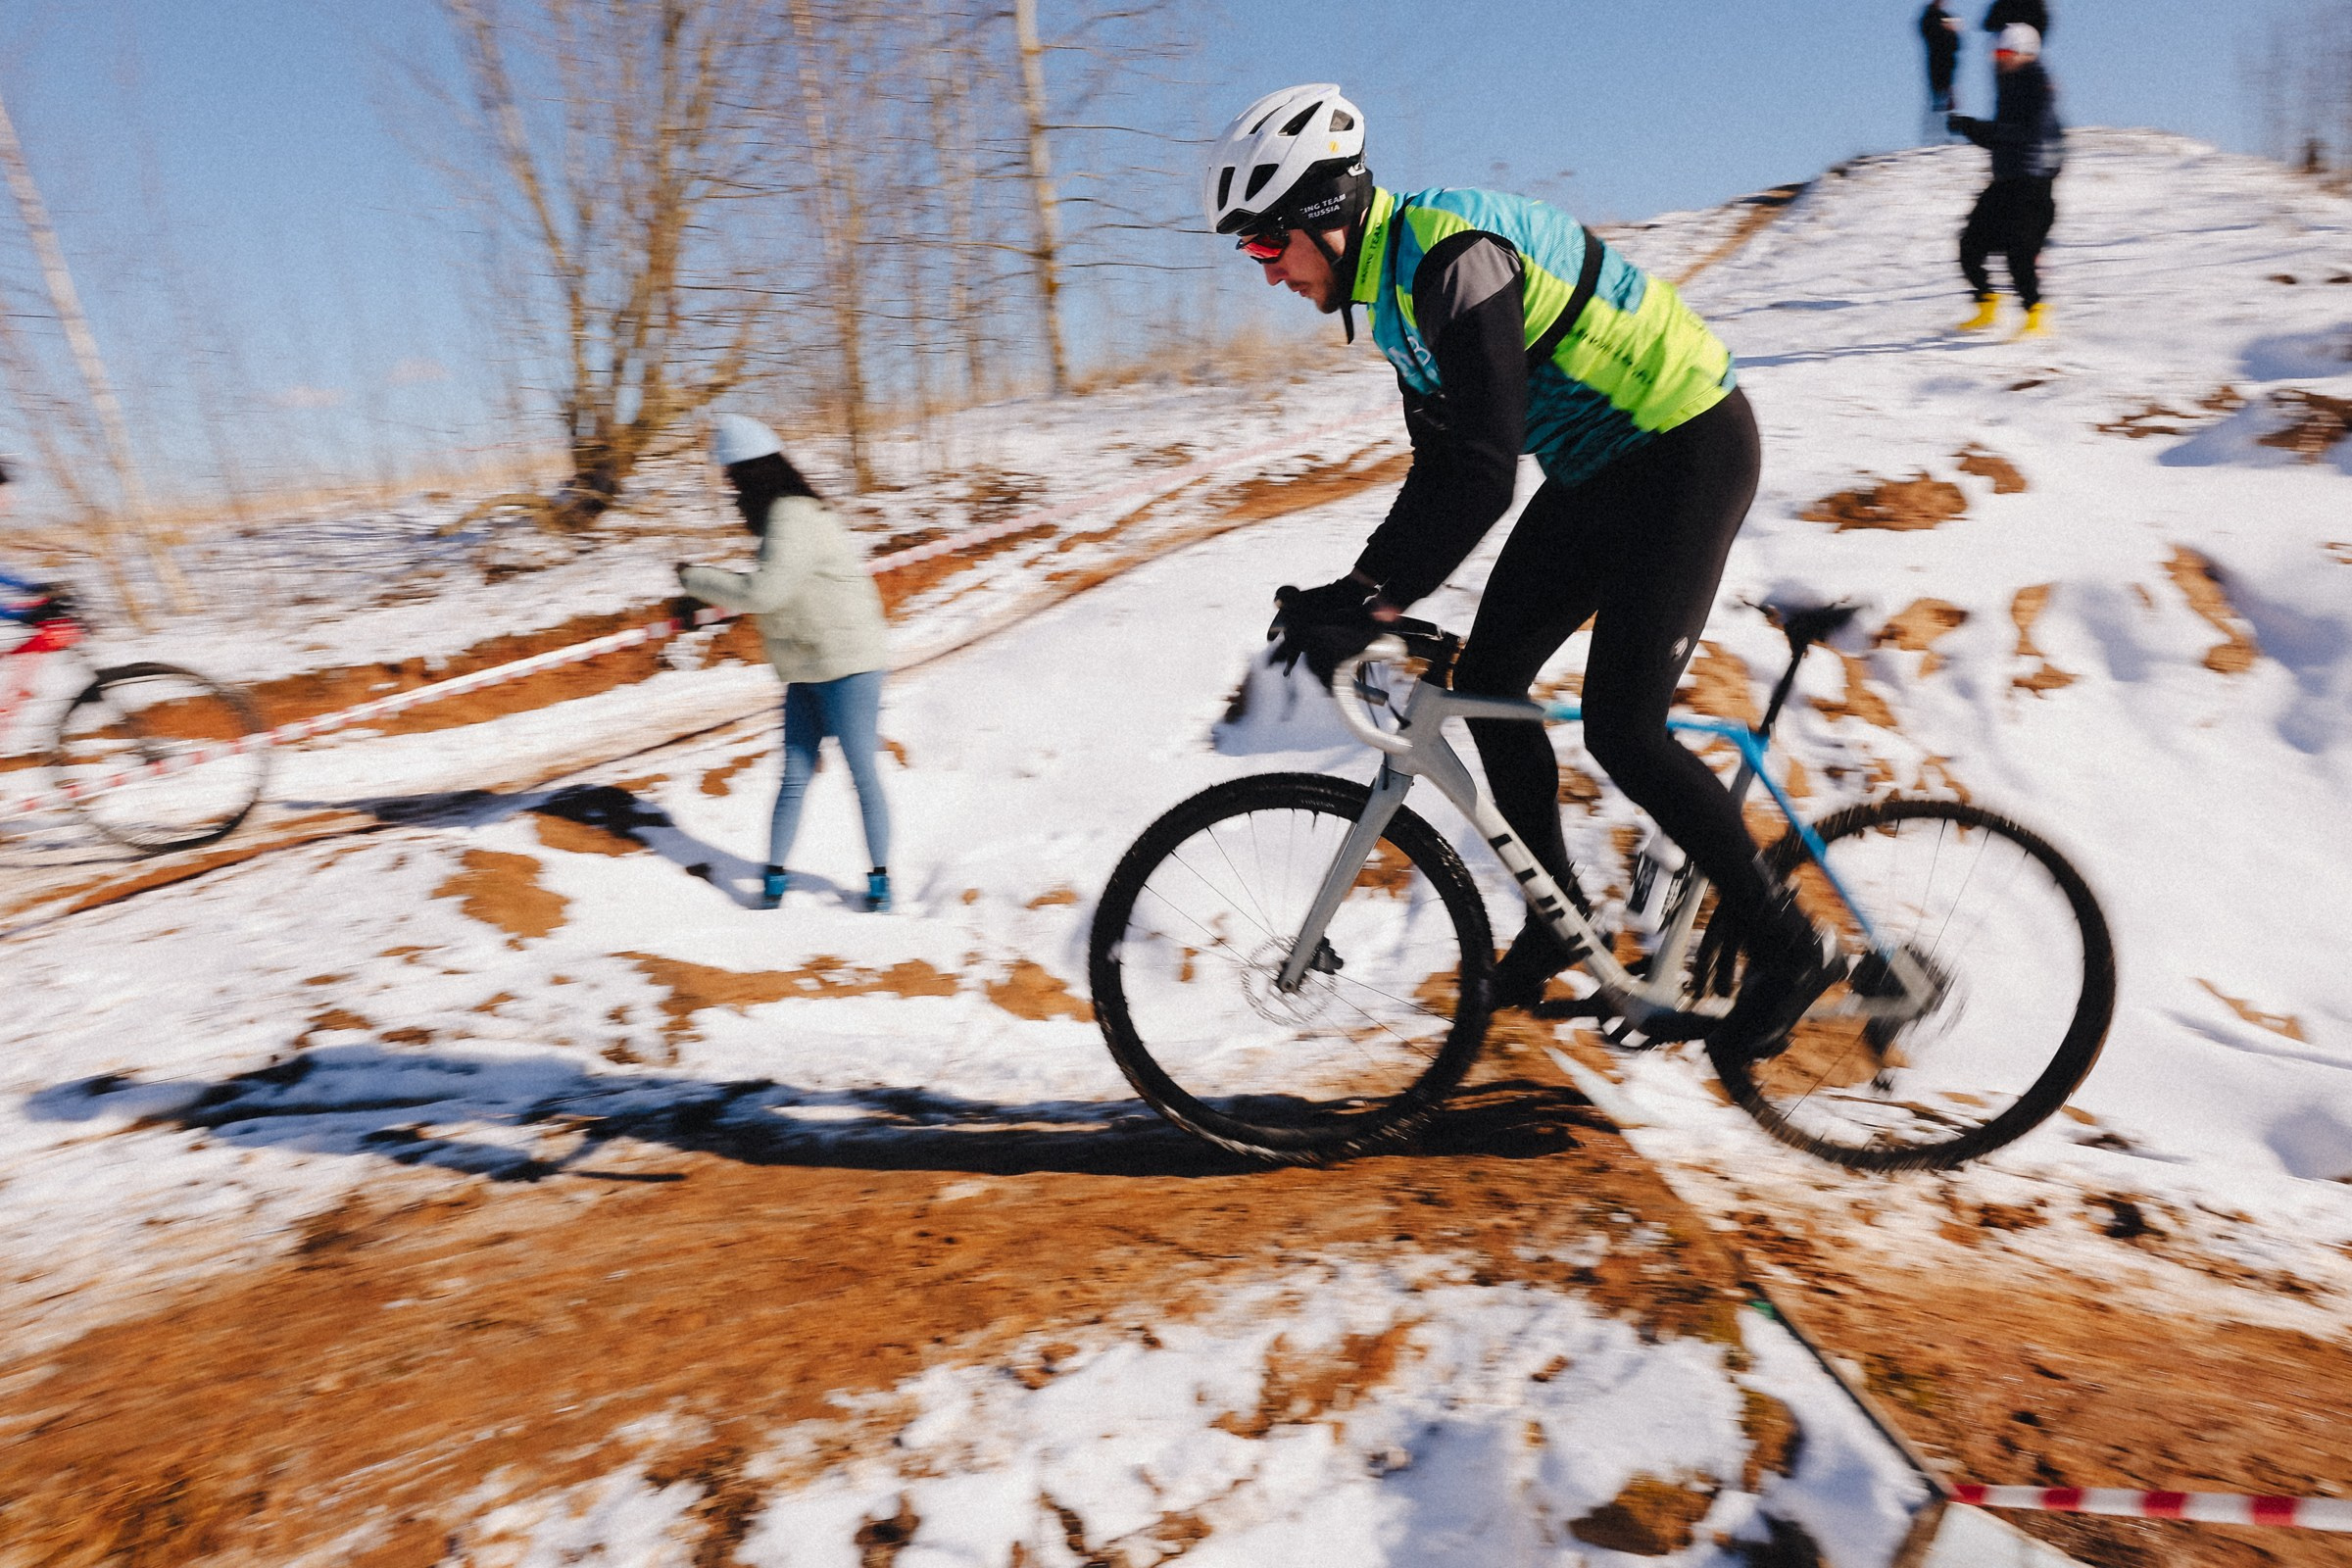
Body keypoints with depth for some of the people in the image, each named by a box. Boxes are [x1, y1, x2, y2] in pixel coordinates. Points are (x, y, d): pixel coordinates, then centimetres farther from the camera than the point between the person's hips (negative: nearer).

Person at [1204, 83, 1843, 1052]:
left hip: (1690, 451, -9)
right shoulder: (1393, 289, 6)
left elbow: (1483, 471, -34)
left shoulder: (1454, 256, -25)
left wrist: (1374, 596, -35)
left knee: (1621, 731, -14)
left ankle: (1789, 950, 6)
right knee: (1485, 679, 4)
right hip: (1600, 465, 9)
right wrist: (1358, 591, 2)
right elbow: (1440, 469, 10)